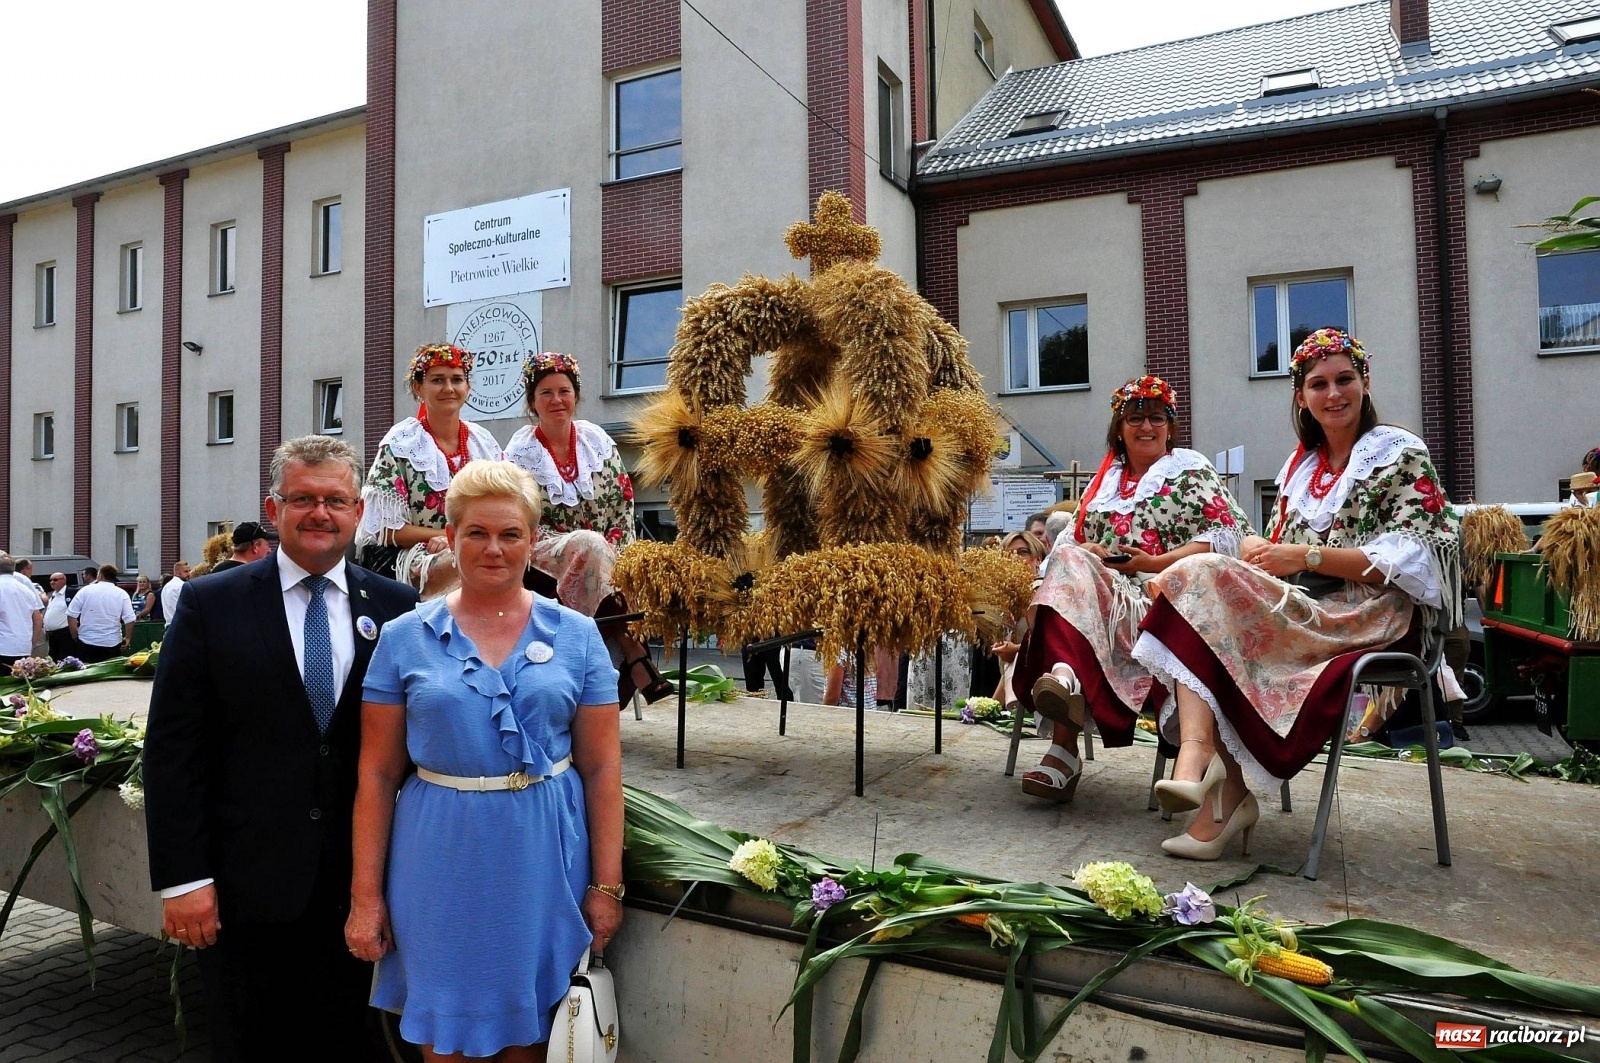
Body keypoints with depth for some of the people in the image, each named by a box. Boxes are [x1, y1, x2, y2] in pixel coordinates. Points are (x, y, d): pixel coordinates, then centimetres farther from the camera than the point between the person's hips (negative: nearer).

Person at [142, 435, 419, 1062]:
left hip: (356, 881, 1)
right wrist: (182, 877, -8)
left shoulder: (395, 607, 0)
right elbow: (171, 747, -4)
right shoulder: (210, 604, -3)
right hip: (246, 881, -1)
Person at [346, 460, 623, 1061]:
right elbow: (378, 774, 2)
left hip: (544, 860, 0)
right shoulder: (405, 639, -1)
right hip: (441, 860, 0)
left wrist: (606, 885, -2)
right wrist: (366, 894, 0)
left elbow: (601, 768, 0)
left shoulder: (577, 637, -1)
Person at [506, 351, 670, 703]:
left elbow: (623, 501, 7)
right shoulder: (520, 453, 1)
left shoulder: (596, 439, 9)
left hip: (604, 551, 3)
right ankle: (636, 657, -39)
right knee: (589, 545, -37)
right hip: (545, 552, -3)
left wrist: (615, 553, -9)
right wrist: (587, 547, -18)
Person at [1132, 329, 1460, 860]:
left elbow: (1413, 559, -7)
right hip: (1301, 610, 6)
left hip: (1367, 617, -6)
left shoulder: (1401, 454, 3)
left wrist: (1308, 557, -16)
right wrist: (1257, 549, -6)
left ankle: (1198, 754, -27)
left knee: (1201, 580, -26)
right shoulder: (1300, 465, 22)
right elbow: (1279, 546, 20)